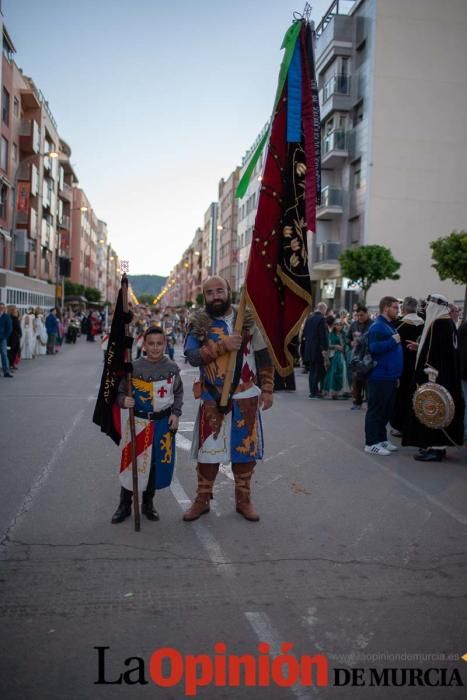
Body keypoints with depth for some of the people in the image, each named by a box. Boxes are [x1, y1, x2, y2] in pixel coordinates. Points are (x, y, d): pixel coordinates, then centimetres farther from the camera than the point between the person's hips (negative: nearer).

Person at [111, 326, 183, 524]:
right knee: (133, 463, 1)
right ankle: (124, 505, 21)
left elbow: (178, 393, 10)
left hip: (164, 423, 2)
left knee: (158, 463, 10)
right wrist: (124, 401, -23)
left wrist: (176, 413, 1)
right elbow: (121, 392, -3)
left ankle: (148, 503, 30)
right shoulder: (135, 368, -9)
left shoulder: (172, 368, -1)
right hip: (140, 422, -2)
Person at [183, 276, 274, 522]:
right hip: (213, 399, -1)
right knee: (208, 448, 7)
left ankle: (243, 499, 26)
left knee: (245, 448, 10)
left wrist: (267, 389, -1)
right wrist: (223, 345, -28)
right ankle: (202, 499, 23)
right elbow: (192, 356, -19)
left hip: (246, 397, 1)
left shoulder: (247, 319, -1)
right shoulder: (198, 323, -4)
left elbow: (263, 357, 4)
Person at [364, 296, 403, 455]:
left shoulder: (390, 325, 16)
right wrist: (393, 341, -19)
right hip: (380, 377, -10)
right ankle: (371, 443, 2)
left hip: (390, 376, 10)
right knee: (376, 410, -3)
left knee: (386, 410, 15)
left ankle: (381, 439, 25)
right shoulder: (377, 326, -14)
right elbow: (374, 348, -27)